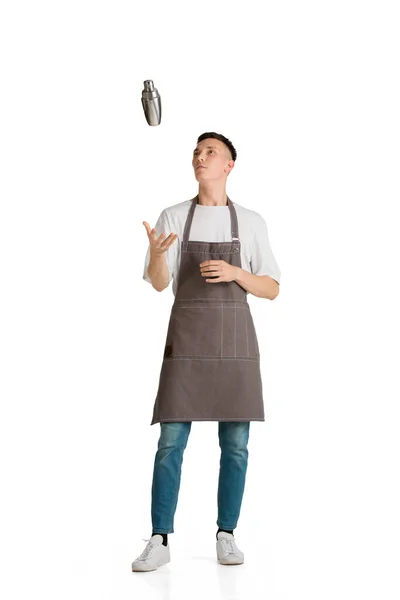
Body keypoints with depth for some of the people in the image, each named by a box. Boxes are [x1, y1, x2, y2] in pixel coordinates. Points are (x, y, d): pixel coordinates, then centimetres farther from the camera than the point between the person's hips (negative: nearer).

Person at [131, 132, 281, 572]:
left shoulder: (250, 222, 6)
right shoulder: (173, 217, 6)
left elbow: (272, 289, 6)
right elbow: (159, 284, -1)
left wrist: (235, 273, -13)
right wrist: (156, 253, -23)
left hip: (235, 340, 1)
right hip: (186, 338, -1)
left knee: (236, 444, 1)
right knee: (171, 441, -5)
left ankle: (226, 536, 14)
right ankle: (160, 542, 1)